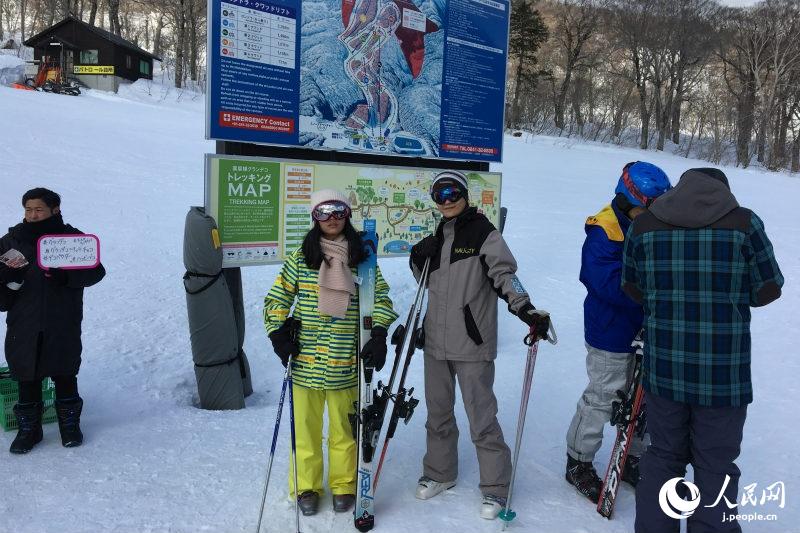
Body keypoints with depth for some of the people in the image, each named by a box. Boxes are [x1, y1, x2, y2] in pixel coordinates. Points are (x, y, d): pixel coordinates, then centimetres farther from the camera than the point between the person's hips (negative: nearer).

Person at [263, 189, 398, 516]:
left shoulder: (362, 257, 3)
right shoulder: (301, 257, 2)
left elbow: (381, 298, 7)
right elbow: (277, 298, 7)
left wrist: (379, 335, -5)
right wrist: (278, 334, -4)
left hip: (346, 363, 0)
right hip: (305, 360, 0)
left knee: (344, 428, 11)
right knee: (306, 426, 9)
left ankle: (343, 485, 30)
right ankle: (306, 486, 28)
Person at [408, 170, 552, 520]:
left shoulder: (483, 232, -8)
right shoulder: (438, 235, 11)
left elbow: (504, 274, -15)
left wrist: (526, 309, -29)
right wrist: (419, 260, 0)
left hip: (472, 344, -6)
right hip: (436, 339, 7)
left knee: (481, 417, 0)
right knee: (438, 411, 17)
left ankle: (495, 487, 15)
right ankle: (439, 472, 35)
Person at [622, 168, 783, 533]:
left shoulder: (644, 225, -2)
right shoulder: (744, 222, -8)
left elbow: (633, 288, 5)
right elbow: (768, 290, -1)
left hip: (664, 368, 2)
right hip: (725, 374, -2)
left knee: (663, 457, 19)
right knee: (716, 466, 12)